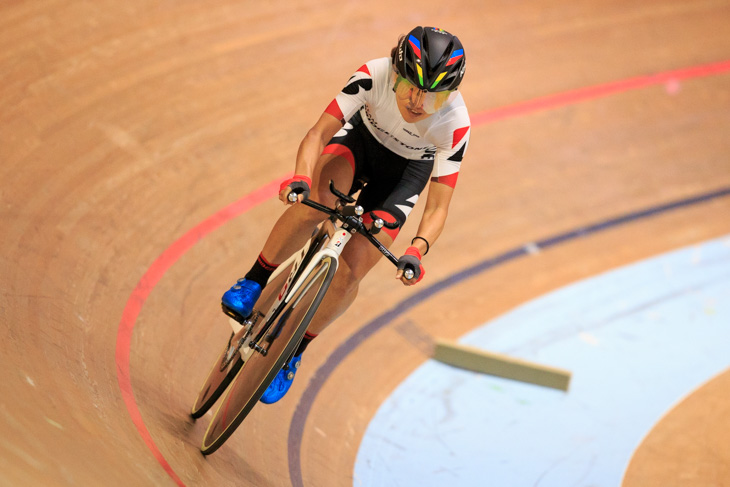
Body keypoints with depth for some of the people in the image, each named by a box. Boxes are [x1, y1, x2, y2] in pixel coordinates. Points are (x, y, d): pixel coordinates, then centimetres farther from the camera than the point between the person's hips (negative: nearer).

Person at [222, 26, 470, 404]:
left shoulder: (454, 126, -33)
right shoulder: (375, 75, -34)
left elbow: (437, 206, -26)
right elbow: (318, 134, -32)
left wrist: (417, 250, -44)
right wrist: (301, 177, -51)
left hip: (407, 169, 0)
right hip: (361, 137, 0)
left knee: (348, 274, -14)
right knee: (318, 200, -35)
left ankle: (292, 354, 9)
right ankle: (254, 283, -14)